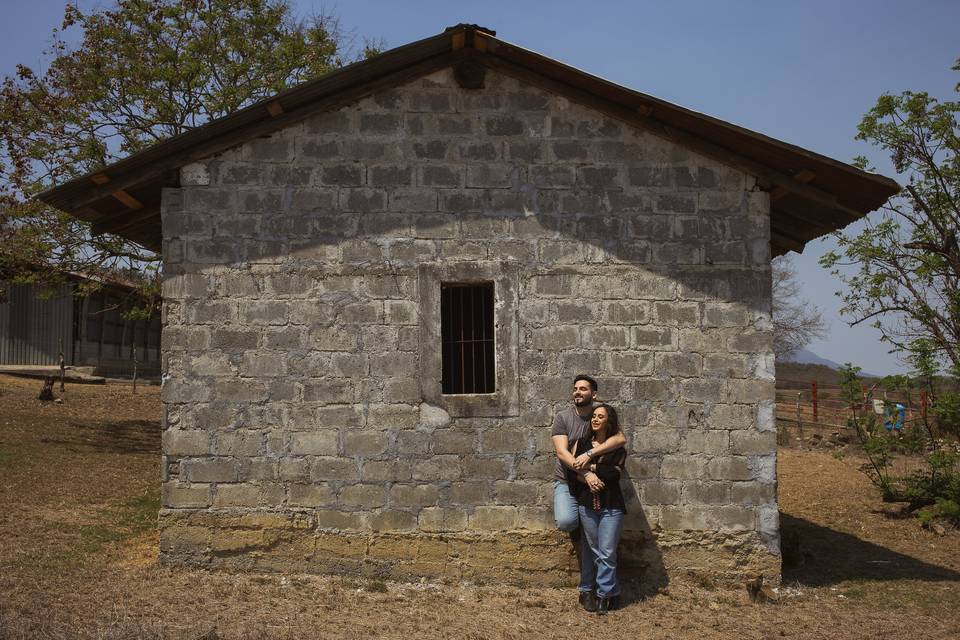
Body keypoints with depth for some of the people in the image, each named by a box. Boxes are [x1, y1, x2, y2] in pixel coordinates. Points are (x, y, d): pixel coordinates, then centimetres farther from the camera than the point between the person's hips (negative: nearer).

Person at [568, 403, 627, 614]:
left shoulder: (617, 448, 4)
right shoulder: (582, 443, 10)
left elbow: (614, 473, -12)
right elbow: (572, 470, 0)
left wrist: (590, 466, -9)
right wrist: (588, 477, -16)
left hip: (611, 507, -2)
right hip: (587, 504, 2)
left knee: (607, 553, -2)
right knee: (590, 550, 7)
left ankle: (606, 595, 5)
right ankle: (587, 591, 16)